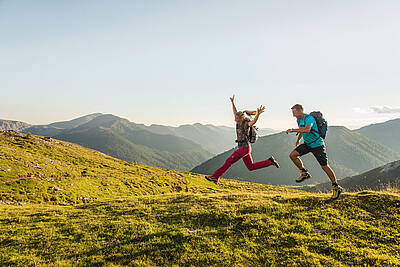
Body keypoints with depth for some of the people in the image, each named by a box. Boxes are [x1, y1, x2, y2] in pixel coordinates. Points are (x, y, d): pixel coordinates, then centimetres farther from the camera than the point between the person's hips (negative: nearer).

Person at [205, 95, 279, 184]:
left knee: (229, 161, -8)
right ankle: (270, 161, 20)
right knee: (251, 167, 16)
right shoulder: (239, 122, 6)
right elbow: (235, 112, 20)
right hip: (242, 147, 9)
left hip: (245, 148, -9)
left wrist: (258, 114, -53)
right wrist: (232, 102, 17)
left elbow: (253, 121, -36)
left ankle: (215, 176, -2)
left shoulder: (246, 123, -15)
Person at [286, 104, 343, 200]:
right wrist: (298, 140, 36)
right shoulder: (299, 120, 6)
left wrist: (292, 130, -38)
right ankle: (304, 173, 8)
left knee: (324, 166, -4)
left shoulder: (309, 118, -22)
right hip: (307, 144, 8)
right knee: (292, 155, -9)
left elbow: (307, 129, -42)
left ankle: (336, 187, 11)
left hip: (317, 145, -8)